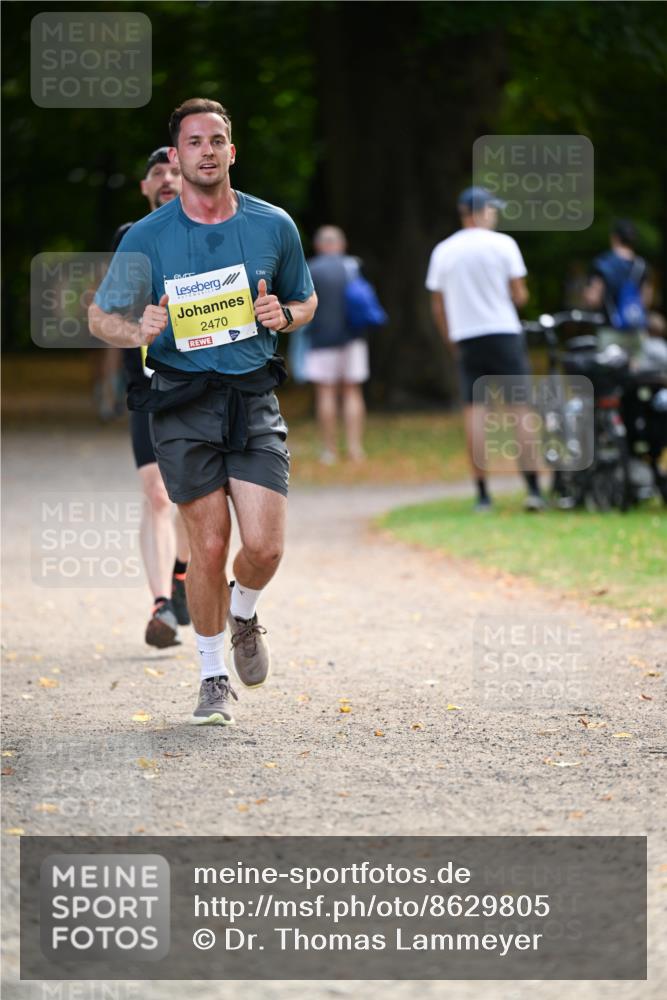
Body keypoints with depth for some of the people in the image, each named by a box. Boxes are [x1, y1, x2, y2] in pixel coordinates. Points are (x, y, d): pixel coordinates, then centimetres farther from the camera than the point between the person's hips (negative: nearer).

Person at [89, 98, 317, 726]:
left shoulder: (273, 226, 5)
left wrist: (284, 315, -4)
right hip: (183, 403, -1)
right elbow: (99, 316, 7)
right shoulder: (147, 237, -1)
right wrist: (138, 330, -15)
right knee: (209, 545, -2)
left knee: (264, 546, -9)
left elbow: (306, 302, 19)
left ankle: (243, 614, 26)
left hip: (254, 397, 1)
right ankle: (213, 676, 16)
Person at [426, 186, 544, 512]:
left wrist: (451, 343, 20)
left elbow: (437, 305, 9)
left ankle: (482, 494, -2)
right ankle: (533, 488, -5)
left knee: (474, 412, 2)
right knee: (521, 408, 1)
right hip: (504, 333, -3)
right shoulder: (503, 244, -4)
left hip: (465, 338, 3)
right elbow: (519, 295, -4)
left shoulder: (443, 251, 6)